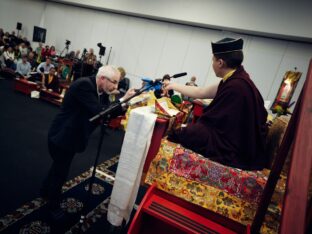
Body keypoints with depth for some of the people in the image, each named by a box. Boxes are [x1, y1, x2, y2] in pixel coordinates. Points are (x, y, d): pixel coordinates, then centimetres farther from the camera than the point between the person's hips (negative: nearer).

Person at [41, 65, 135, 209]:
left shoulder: (102, 90, -1)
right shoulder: (84, 84, -28)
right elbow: (99, 112, -34)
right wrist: (122, 100, -31)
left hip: (71, 136, 9)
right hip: (62, 136, -9)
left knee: (59, 167, 28)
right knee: (61, 172, 8)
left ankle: (47, 191, 53)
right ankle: (53, 206, 33)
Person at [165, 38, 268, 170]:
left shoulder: (236, 85, -25)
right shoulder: (235, 80, 4)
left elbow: (209, 119, -19)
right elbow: (201, 93, 14)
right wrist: (174, 86, 25)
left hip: (234, 151, -8)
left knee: (177, 133, -8)